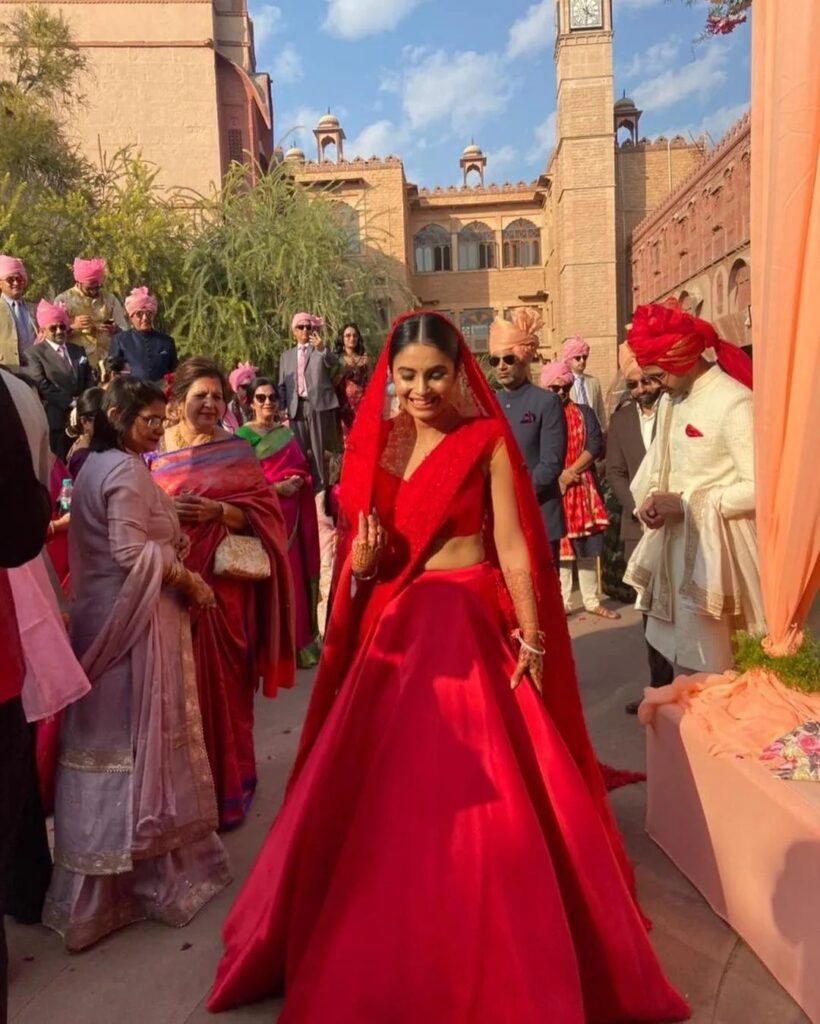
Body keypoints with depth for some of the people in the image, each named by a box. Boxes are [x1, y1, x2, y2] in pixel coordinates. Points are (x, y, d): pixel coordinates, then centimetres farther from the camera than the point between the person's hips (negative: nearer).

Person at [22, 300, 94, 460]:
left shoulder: (78, 350, 19)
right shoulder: (34, 354, 1)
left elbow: (89, 380, 14)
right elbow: (42, 386, -10)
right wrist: (71, 401, -14)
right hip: (55, 421, -5)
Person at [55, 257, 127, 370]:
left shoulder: (110, 300, 11)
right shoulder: (63, 300, 5)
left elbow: (124, 332, 13)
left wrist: (115, 330, -10)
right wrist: (72, 326, -16)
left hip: (106, 362, 2)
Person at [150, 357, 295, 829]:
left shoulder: (238, 450, 4)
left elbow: (262, 512, -2)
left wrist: (219, 511, -18)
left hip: (223, 580, -2)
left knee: (221, 683, 3)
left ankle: (228, 785, 19)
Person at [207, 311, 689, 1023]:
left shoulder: (487, 441, -4)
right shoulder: (374, 443, 8)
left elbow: (512, 546, -8)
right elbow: (357, 548, 11)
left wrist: (532, 638, -14)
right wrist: (359, 561, -11)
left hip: (466, 629, -4)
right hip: (389, 631, 5)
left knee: (476, 803, -2)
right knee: (379, 801, 11)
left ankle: (499, 966, 21)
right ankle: (375, 956, 33)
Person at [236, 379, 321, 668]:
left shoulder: (287, 434, 15)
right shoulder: (243, 435, -4)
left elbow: (302, 470, 17)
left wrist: (298, 481, -4)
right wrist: (276, 487, -15)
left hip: (290, 516, 5)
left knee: (293, 577, 7)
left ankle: (296, 643, 17)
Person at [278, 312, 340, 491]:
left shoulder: (322, 350, 10)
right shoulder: (286, 356, 19)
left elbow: (334, 363, -13)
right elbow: (282, 385, 17)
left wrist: (322, 349, -32)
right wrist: (283, 407, 3)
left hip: (318, 405, -3)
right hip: (296, 407, 3)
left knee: (318, 449, -2)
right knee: (300, 449, 4)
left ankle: (320, 486, 1)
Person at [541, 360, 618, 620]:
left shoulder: (584, 413, 8)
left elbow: (596, 446, -3)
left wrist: (570, 472, -14)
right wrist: (557, 478, -14)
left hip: (583, 489, 2)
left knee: (588, 548, 7)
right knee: (559, 549, 2)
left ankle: (591, 601, 18)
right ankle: (562, 603, 10)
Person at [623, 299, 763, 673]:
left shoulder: (734, 403, -17)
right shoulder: (672, 400, 9)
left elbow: (760, 487, -20)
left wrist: (687, 504, -20)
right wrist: (650, 500, -5)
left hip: (713, 544, -8)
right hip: (673, 538, 8)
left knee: (709, 663, 4)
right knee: (674, 648, 17)